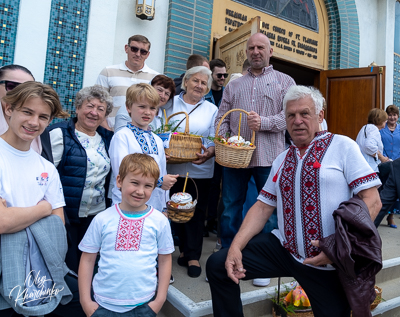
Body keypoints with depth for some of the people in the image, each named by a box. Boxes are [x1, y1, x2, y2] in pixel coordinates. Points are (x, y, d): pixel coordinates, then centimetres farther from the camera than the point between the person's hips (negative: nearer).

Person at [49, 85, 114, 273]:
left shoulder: (107, 138, 8)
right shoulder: (60, 134, -7)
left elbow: (110, 175, 16)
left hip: (96, 215, 5)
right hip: (66, 214, -5)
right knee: (66, 264, 7)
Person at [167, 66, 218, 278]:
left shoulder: (211, 110, 8)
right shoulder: (171, 103, 8)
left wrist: (209, 152, -19)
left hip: (200, 170, -1)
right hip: (173, 167, 1)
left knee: (197, 211, 4)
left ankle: (193, 256, 19)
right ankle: (184, 249, 30)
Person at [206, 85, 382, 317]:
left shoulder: (343, 146, -4)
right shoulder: (282, 160, 11)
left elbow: (372, 200, -10)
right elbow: (263, 207, 8)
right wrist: (236, 247, -5)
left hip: (328, 263, -3)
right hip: (284, 248, 4)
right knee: (217, 265, -3)